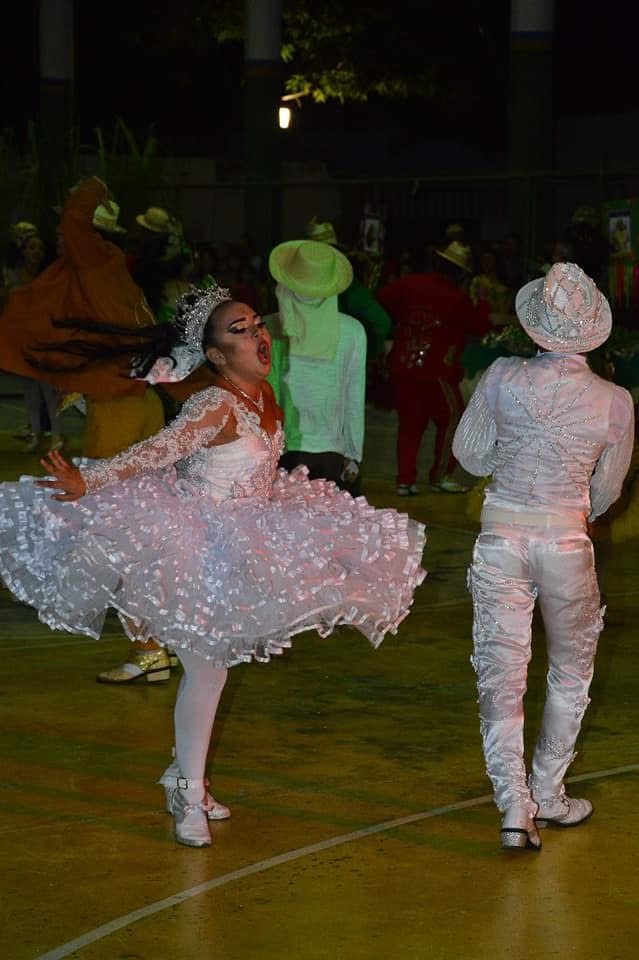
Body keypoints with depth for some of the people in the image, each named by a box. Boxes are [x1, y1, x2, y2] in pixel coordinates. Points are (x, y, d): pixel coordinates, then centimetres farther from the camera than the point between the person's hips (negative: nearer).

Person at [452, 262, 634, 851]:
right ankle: (548, 794, 27)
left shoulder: (503, 378, -8)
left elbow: (469, 455, 5)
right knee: (572, 670, 21)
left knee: (501, 676, 4)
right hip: (566, 541, 0)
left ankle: (515, 808, -4)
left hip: (501, 536, 0)